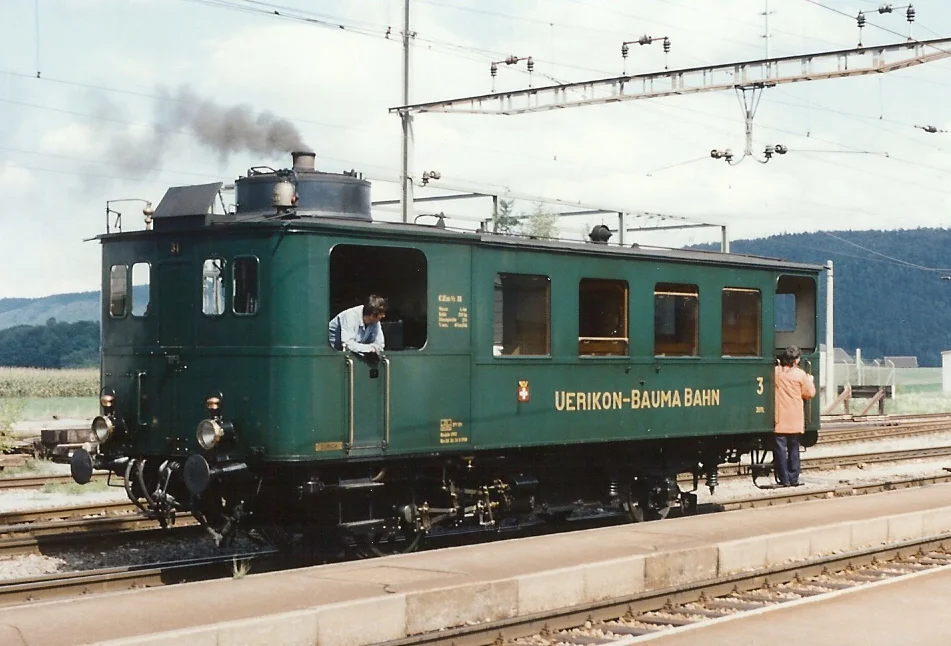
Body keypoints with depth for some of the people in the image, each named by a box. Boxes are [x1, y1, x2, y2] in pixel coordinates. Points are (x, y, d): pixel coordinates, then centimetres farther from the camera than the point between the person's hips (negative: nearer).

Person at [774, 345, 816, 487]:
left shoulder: (775, 371, -2)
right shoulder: (800, 374, -5)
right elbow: (810, 394, 1)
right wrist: (810, 381, 19)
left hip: (779, 419, 0)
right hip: (795, 420, 0)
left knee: (780, 448, 1)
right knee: (793, 449, 11)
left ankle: (784, 479, -1)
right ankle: (794, 479, 11)